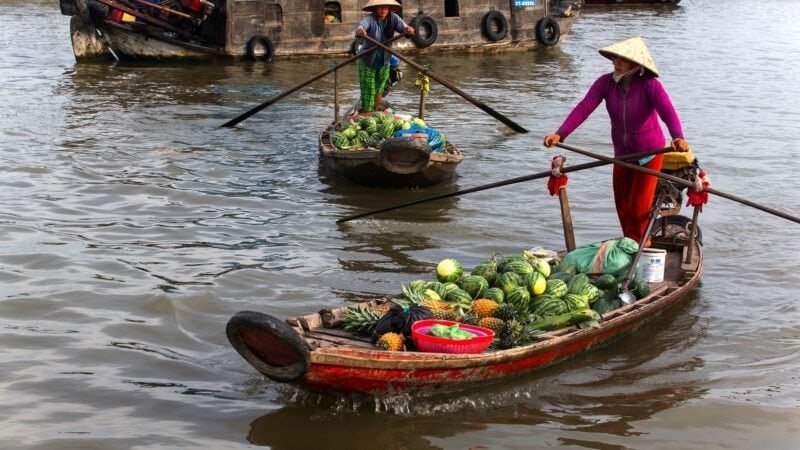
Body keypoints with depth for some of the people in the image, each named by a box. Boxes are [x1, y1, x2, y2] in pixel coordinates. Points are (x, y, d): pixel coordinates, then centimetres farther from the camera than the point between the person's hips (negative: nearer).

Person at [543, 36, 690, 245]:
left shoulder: (650, 85, -23)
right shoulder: (606, 82, -13)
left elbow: (668, 111, -38)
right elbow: (583, 108, -21)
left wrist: (678, 136, -58)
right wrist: (560, 134, -35)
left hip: (649, 153, -4)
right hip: (622, 153, 4)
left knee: (639, 206, -3)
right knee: (623, 206, 13)